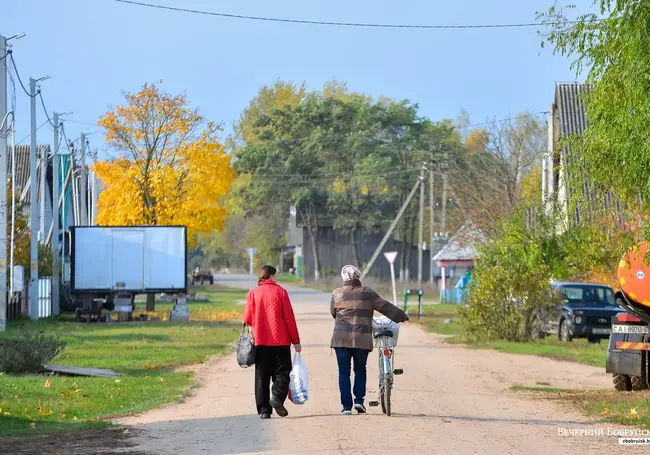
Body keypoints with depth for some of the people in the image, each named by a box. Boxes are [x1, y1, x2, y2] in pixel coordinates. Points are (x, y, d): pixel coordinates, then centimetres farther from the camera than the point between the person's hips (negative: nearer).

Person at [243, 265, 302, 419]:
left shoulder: (253, 293, 2)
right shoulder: (280, 292, -3)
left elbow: (247, 319, 0)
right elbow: (289, 318, -4)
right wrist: (295, 340, 1)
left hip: (260, 341, 2)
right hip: (280, 340, -2)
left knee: (262, 375, 7)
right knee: (282, 372, 5)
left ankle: (264, 409, 2)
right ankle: (277, 397, -20)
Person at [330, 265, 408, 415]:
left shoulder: (337, 294, 3)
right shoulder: (367, 293, 0)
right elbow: (385, 307, 4)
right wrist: (402, 316, 17)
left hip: (341, 339, 0)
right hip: (362, 339, 0)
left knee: (344, 372, 5)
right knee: (360, 370, 17)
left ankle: (346, 406, 2)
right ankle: (359, 400, 6)